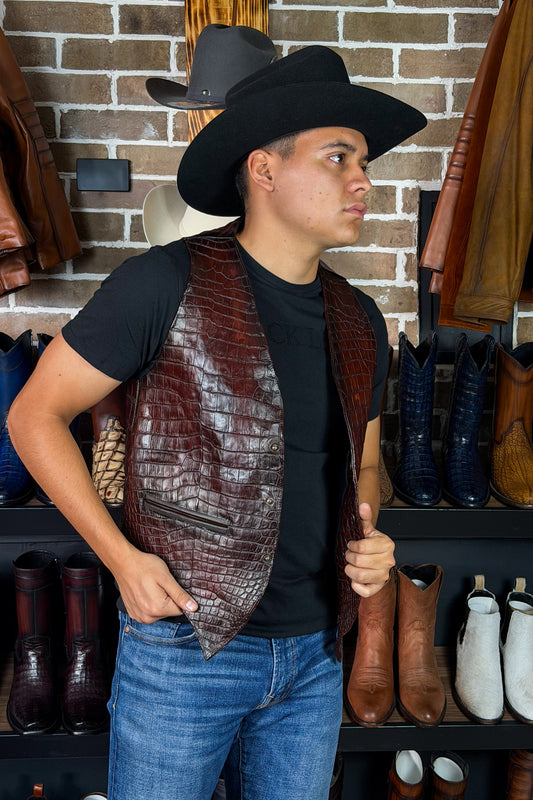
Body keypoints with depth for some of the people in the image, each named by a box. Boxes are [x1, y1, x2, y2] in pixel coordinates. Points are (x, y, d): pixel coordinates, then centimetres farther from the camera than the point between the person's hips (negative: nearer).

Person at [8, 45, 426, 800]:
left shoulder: (361, 325, 3)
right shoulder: (165, 286, -15)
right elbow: (36, 414, -8)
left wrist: (371, 540, -4)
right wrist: (122, 557, -14)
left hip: (315, 654, 5)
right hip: (184, 648, -5)